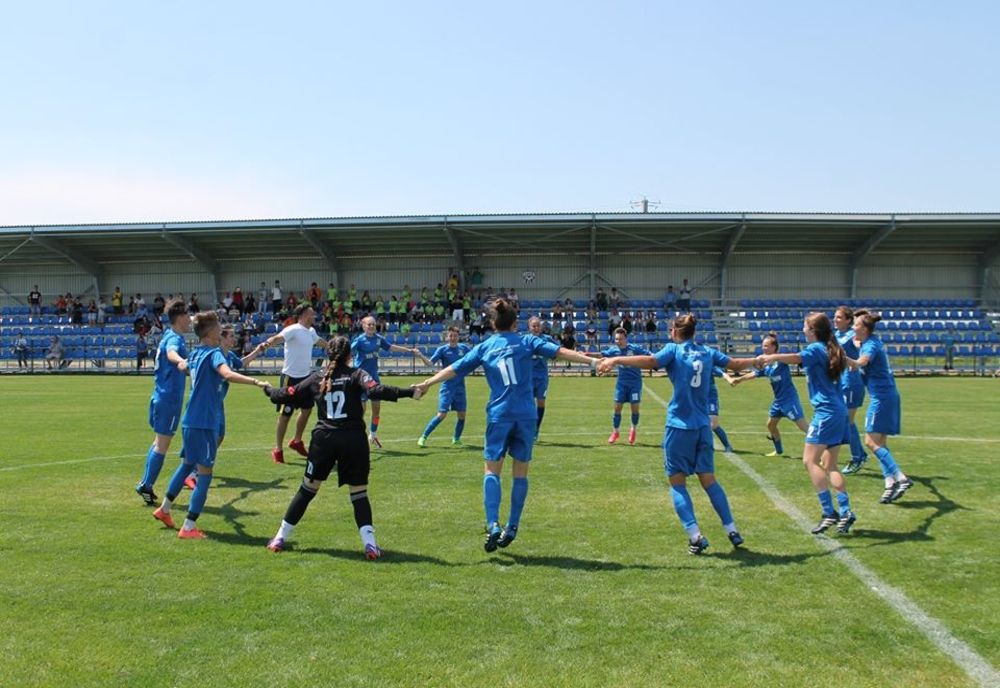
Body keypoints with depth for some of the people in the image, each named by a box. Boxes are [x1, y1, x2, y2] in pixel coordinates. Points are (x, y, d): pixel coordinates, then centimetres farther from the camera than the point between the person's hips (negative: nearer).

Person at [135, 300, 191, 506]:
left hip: (161, 397, 10)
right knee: (162, 445, -4)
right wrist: (180, 361, -65)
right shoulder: (174, 339, -17)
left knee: (159, 442, 18)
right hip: (169, 399, -10)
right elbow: (170, 352, -43)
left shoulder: (169, 336, 13)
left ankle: (146, 485, 23)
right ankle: (146, 486, 0)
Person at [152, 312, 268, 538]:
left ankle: (164, 509, 40)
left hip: (191, 421, 9)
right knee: (204, 474, -3)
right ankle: (188, 527, -2)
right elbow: (228, 375, -34)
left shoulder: (195, 354, 11)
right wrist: (256, 381, -43)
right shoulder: (213, 353, -14)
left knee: (187, 464, 26)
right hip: (204, 423, -9)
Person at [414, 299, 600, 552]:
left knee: (492, 470, 4)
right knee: (520, 472, 10)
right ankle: (511, 528, 13)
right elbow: (560, 352, -3)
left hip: (499, 415, 0)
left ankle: (493, 525, -14)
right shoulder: (526, 341, 6)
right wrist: (593, 360, -4)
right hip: (526, 414, 0)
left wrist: (426, 383, 16)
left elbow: (453, 369, 9)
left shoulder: (484, 347, 8)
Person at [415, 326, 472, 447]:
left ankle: (456, 439, 28)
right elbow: (430, 362, -17)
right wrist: (421, 356, -35)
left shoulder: (464, 348, 3)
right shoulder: (442, 349, -7)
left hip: (460, 387, 4)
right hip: (447, 387, -4)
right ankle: (423, 437, 1)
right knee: (442, 415, -10)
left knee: (462, 415, 6)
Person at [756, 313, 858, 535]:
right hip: (839, 411, 9)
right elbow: (845, 361, 42)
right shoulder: (831, 350, 17)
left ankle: (829, 512, -12)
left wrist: (772, 357, -48)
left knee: (810, 461, -9)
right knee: (829, 466, 11)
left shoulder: (817, 348, -9)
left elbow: (797, 358, -33)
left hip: (826, 412, -9)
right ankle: (845, 512, 7)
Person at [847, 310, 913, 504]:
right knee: (879, 443, 10)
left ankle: (900, 478, -13)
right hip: (886, 396, 10)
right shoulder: (867, 343, 13)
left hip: (882, 398, -10)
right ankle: (891, 483, 9)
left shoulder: (871, 345, -15)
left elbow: (860, 363, -42)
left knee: (872, 442, -10)